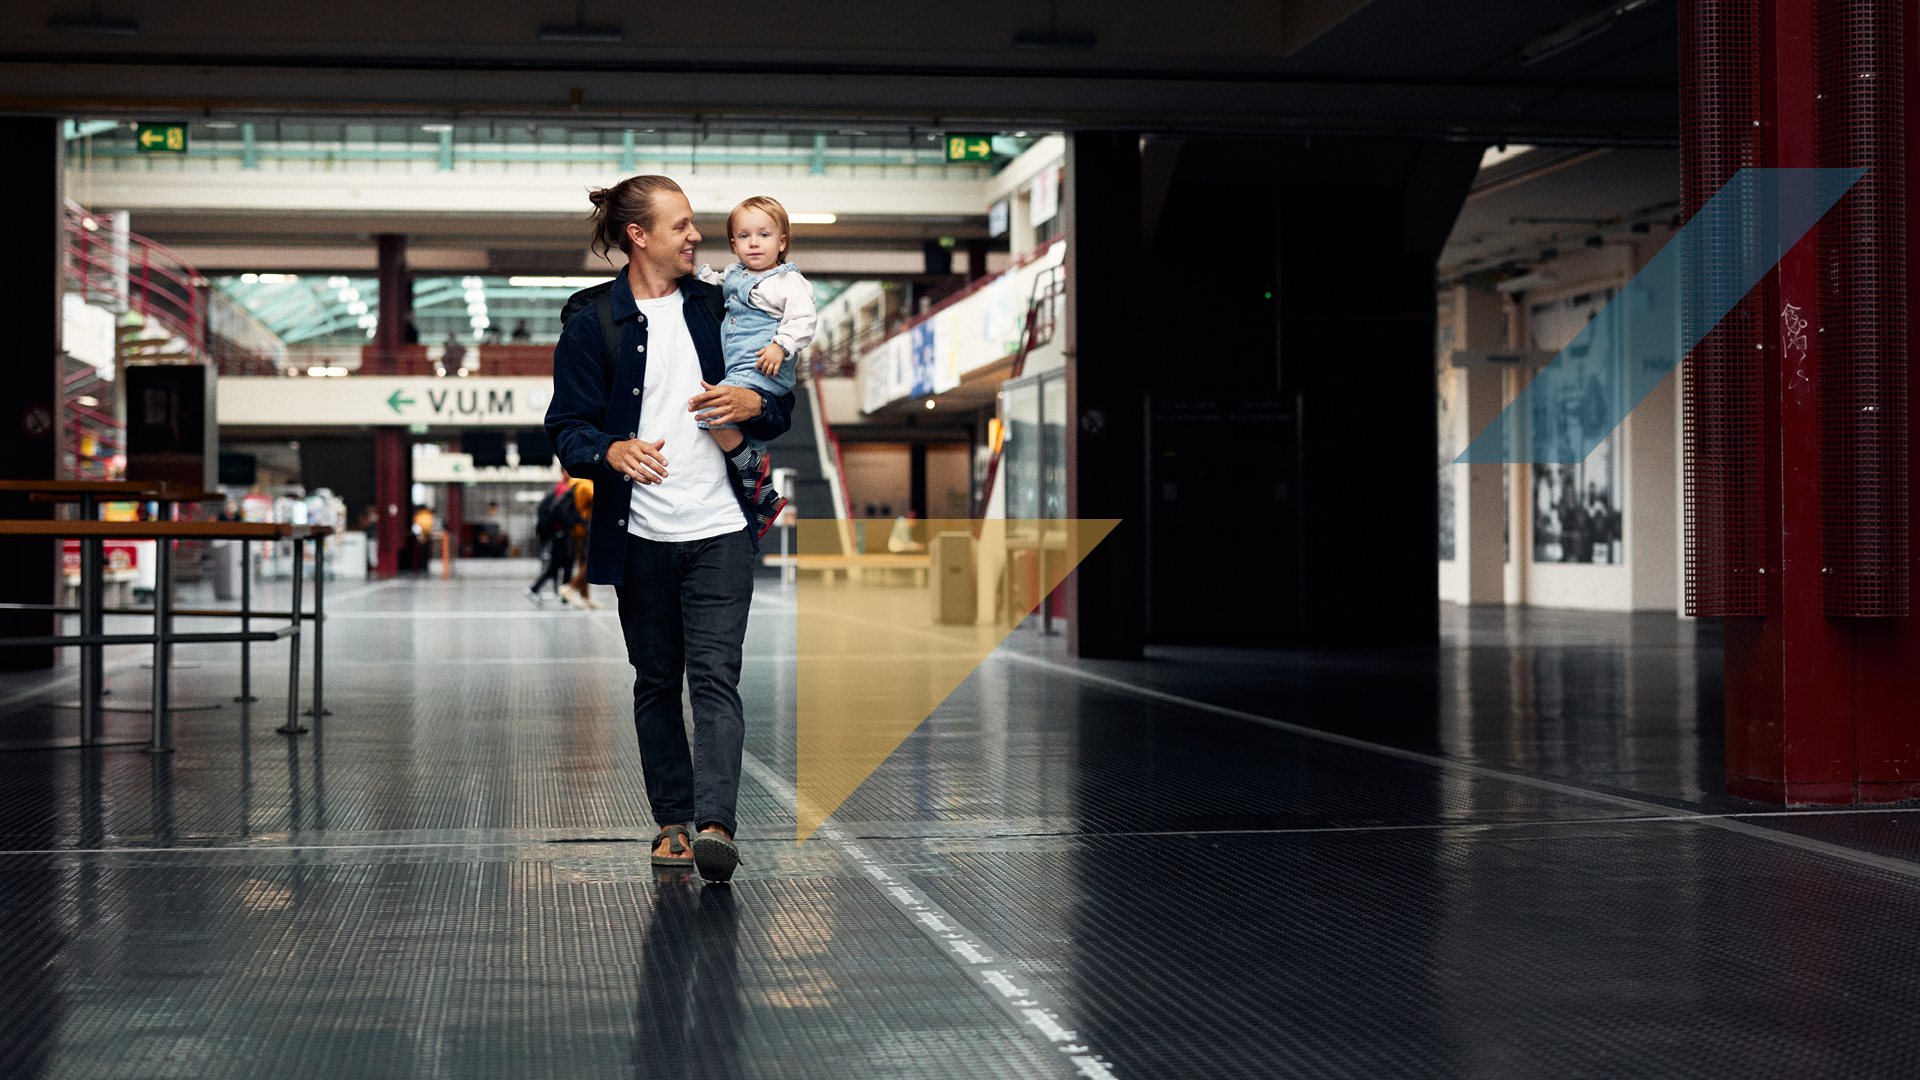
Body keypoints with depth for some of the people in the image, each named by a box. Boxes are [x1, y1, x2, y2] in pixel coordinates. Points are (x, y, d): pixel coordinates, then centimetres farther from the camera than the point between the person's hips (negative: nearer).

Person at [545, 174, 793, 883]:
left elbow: (783, 409, 14)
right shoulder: (592, 321, 1)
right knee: (656, 682, 9)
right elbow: (568, 427, -3)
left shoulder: (715, 306, 10)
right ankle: (673, 820, 19)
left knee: (714, 676, -11)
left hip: (719, 529, 1)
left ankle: (714, 825, -19)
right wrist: (614, 452, -25)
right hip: (640, 533, -1)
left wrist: (753, 405, -10)